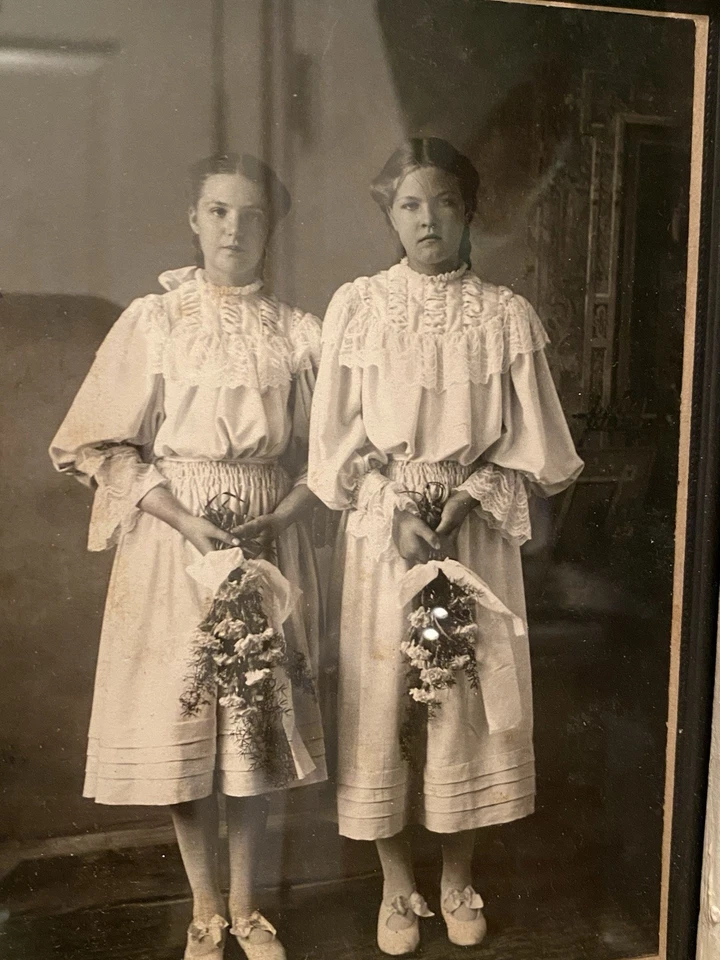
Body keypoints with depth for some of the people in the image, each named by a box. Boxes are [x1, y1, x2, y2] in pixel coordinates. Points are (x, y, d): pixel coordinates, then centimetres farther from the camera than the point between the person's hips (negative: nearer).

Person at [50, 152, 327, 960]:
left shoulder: (297, 333, 3)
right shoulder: (152, 321, -2)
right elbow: (101, 445, -4)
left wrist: (280, 516, -11)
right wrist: (186, 520, -13)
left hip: (269, 545, 2)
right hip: (172, 541, -1)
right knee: (178, 722, 5)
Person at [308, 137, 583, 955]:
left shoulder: (507, 315, 1)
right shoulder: (356, 306, 1)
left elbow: (529, 442, 1)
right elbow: (336, 437, 0)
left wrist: (461, 504, -13)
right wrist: (396, 510, -13)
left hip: (476, 535, 1)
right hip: (382, 530, 0)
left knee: (468, 696, 6)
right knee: (384, 697, 4)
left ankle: (458, 879, 28)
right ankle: (397, 885, 25)